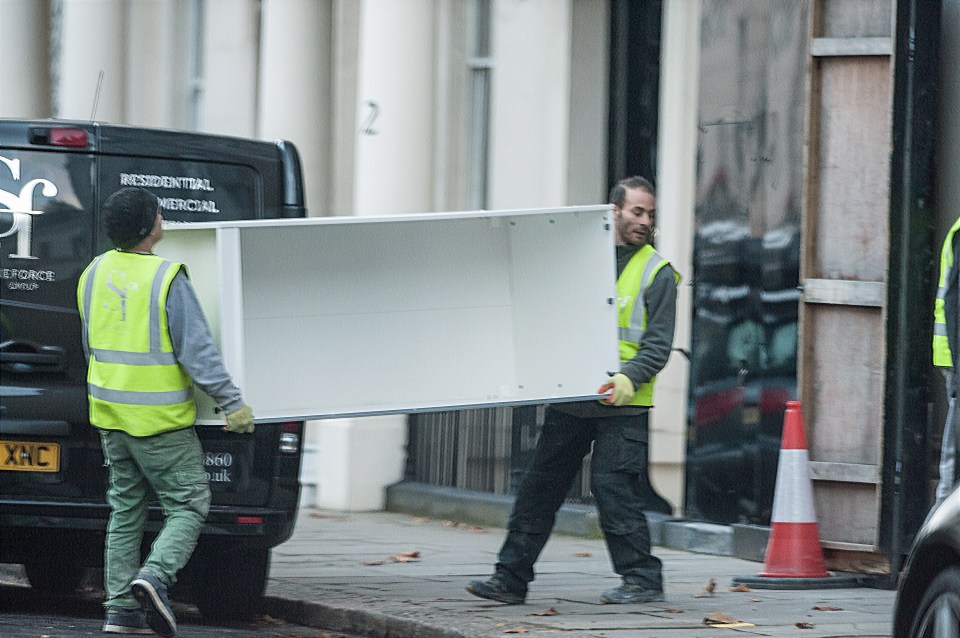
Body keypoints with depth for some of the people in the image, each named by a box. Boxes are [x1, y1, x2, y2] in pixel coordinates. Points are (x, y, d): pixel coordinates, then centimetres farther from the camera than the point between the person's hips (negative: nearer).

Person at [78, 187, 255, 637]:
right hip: (160, 422, -7)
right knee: (188, 505, 3)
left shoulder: (94, 274, 4)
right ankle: (154, 577, -18)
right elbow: (197, 350, -18)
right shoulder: (167, 279, -17)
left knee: (126, 508, 14)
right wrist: (232, 403, -14)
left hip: (110, 414, 7)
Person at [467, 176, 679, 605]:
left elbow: (658, 344, -5)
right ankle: (511, 578, 11)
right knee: (539, 487, 6)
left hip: (621, 405, -5)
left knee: (613, 488, -10)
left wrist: (628, 376, -20)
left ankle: (642, 579, -1)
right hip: (570, 399, 5)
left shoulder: (656, 272, 0)